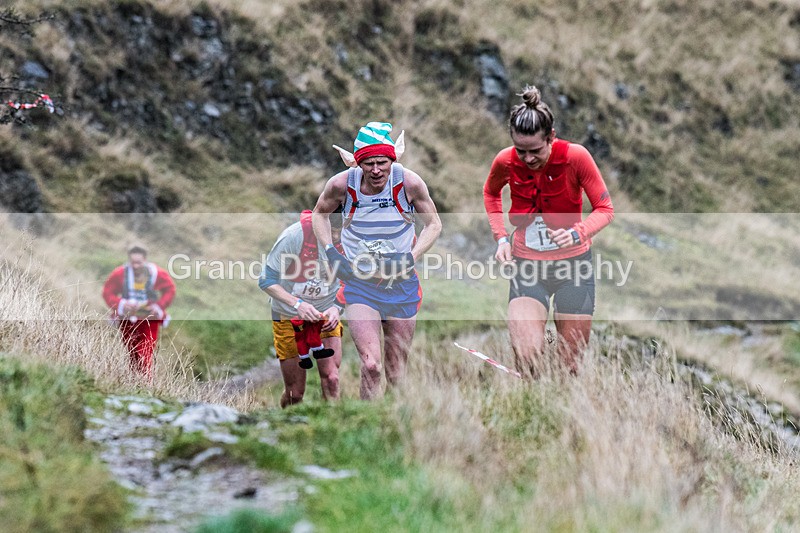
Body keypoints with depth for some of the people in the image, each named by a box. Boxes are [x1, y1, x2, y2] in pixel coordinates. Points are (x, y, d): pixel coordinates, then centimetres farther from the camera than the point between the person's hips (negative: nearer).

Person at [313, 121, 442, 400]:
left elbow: (433, 224, 2)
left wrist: (411, 257, -13)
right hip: (359, 285, -1)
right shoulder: (342, 184, -13)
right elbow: (320, 214, 9)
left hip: (401, 283, 1)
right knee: (371, 364, -20)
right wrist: (329, 251, -5)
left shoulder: (409, 183, -14)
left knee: (397, 371, 11)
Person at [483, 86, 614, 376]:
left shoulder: (575, 156, -17)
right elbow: (491, 193, 15)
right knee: (526, 357, -20)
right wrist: (501, 237, 2)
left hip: (573, 264, -1)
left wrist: (577, 233, -28)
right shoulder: (505, 162, -10)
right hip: (527, 266, 1)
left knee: (569, 366, 6)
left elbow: (605, 209, -9)